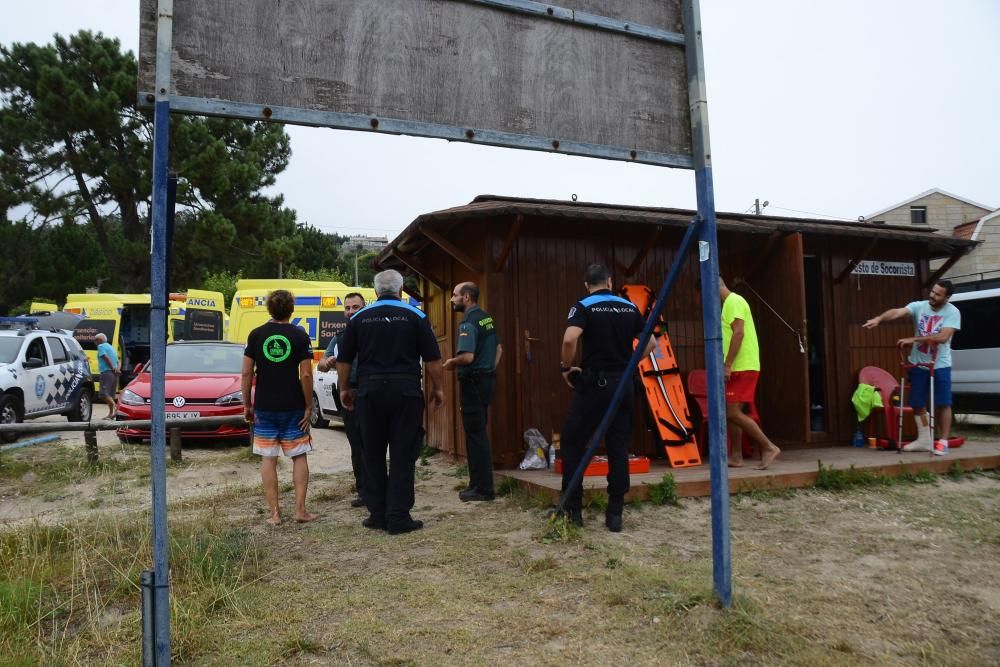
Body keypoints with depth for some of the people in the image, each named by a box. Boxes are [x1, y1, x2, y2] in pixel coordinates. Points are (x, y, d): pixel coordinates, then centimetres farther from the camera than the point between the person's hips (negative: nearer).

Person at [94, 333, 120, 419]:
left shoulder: (101, 346, 0)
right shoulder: (111, 347, 26)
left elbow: (107, 358, -14)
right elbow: (118, 362, 19)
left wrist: (113, 368, -12)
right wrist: (117, 369, 2)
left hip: (107, 372, -9)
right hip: (114, 374, 9)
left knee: (104, 394, -15)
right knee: (110, 395, 12)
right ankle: (111, 414, 11)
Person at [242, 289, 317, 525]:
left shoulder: (256, 335, 1)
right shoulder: (299, 336, -5)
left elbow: (247, 373, -1)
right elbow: (306, 375, -9)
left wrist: (247, 404, 8)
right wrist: (308, 406, -2)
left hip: (264, 407, 1)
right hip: (293, 407, -1)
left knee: (268, 459, 8)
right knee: (299, 457, 10)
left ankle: (274, 513, 9)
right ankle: (300, 510, 6)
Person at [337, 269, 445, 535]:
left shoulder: (359, 317, 7)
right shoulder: (415, 316, 2)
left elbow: (343, 360, 10)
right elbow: (433, 359, 0)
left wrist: (345, 389, 22)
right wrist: (438, 388, 11)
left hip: (370, 391, 2)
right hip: (406, 391, -2)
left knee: (373, 455, 13)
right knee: (402, 456, 3)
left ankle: (378, 515, 18)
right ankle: (399, 518, 4)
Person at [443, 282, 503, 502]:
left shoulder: (469, 323, -17)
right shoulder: (487, 318, 13)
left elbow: (467, 356, -28)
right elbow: (498, 348, 21)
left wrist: (451, 363, -10)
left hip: (473, 382, -10)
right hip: (487, 379, 10)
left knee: (475, 435, -3)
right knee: (477, 433, 16)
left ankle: (483, 488, 3)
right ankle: (478, 483, 23)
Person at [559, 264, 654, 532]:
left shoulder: (584, 307, -5)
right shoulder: (630, 307, 9)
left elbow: (569, 340, -23)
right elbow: (650, 342, 13)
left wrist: (566, 367, -8)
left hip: (595, 383, -4)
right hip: (624, 383, 4)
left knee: (573, 443, 8)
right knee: (619, 448, 7)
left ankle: (572, 509, 9)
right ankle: (615, 514, 9)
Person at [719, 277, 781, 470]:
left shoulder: (733, 301, -10)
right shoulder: (730, 303, 20)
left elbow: (738, 333, -20)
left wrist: (727, 365, -22)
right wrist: (728, 365, 20)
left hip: (742, 367, -10)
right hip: (739, 367, 10)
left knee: (733, 413, -12)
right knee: (731, 413, 10)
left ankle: (769, 448, -5)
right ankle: (736, 456, 14)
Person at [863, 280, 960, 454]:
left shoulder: (952, 312, -11)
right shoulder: (918, 306, -5)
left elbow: (942, 337, -24)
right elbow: (897, 312, -23)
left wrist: (913, 339, -26)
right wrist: (879, 319, -43)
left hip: (940, 366, -3)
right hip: (918, 365, 3)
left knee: (942, 404, 1)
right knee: (918, 404, 8)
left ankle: (943, 441, 11)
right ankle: (924, 440, 21)